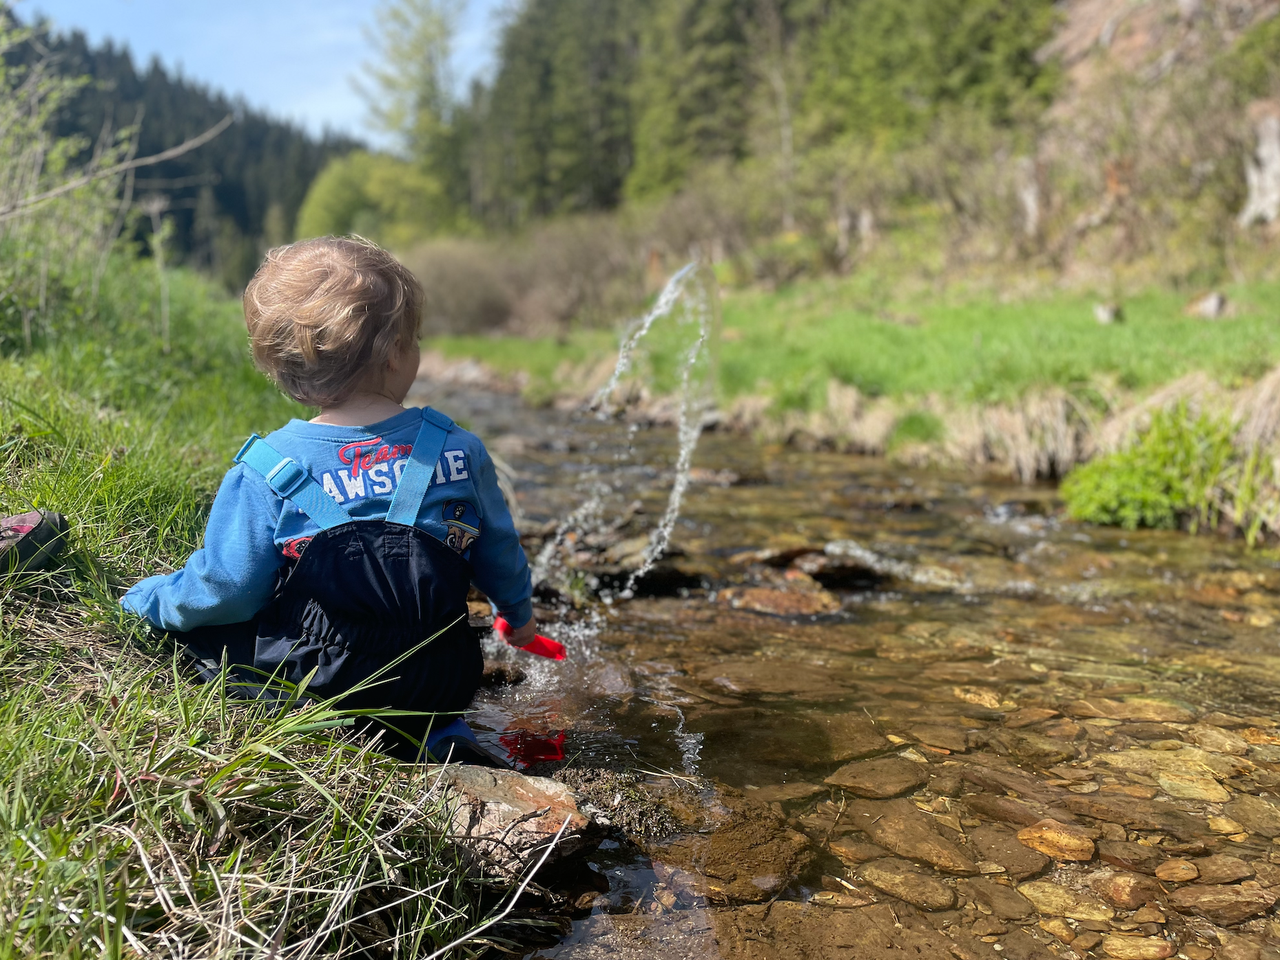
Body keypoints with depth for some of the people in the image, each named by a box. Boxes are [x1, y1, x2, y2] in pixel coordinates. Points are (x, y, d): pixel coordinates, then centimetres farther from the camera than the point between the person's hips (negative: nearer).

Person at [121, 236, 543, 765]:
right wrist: (518, 612, 27)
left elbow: (224, 590, -11)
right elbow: (499, 550, 5)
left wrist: (144, 598, 11)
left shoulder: (268, 472, -16)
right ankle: (439, 732, 7)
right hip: (440, 688, 4)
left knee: (197, 624, 14)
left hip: (309, 687, -3)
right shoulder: (458, 450, -9)